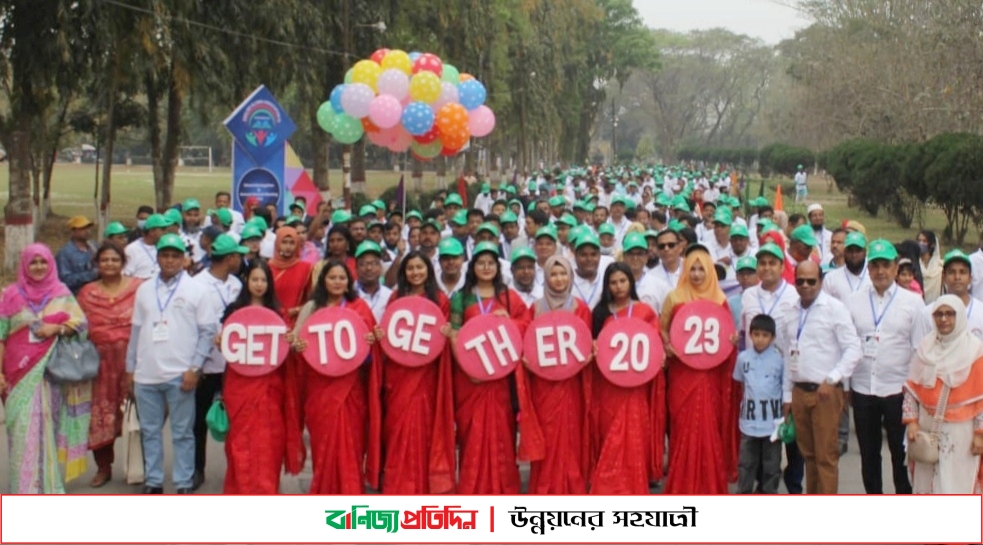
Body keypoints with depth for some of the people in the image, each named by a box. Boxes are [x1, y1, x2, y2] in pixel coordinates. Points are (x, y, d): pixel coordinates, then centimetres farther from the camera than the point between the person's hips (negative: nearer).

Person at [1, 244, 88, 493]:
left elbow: (81, 322, 4)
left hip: (51, 373, 1)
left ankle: (49, 483, 15)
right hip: (21, 374, -1)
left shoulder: (60, 293, 8)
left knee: (49, 427, 5)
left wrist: (57, 328, -14)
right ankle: (25, 487, -1)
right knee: (23, 428, -6)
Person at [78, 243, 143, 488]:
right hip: (100, 360, 2)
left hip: (132, 359, -2)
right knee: (100, 415, 3)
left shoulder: (139, 287, 2)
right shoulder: (87, 292, 11)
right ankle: (103, 467, 16)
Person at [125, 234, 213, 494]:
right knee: (150, 431, 10)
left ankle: (184, 485, 8)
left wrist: (195, 368, -10)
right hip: (146, 375, 4)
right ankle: (153, 482, 19)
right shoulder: (144, 289, 12)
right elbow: (136, 331, 16)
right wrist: (130, 368, 12)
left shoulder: (195, 289, 1)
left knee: (183, 433, 2)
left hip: (180, 375, -4)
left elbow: (207, 332, -2)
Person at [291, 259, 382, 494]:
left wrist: (372, 340, -19)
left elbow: (371, 338, 5)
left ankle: (348, 492, 8)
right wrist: (296, 344, -20)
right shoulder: (312, 307, 6)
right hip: (320, 384, 1)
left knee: (349, 439, -1)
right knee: (323, 439, 4)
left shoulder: (359, 307, 4)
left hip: (350, 384, -1)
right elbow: (295, 337, 3)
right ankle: (325, 493, 15)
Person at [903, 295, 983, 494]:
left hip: (960, 431, -4)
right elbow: (912, 388, 8)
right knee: (926, 484, 8)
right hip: (927, 429, 4)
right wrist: (911, 421, -1)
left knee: (958, 486, -5)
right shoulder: (925, 347, 7)